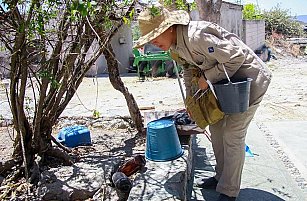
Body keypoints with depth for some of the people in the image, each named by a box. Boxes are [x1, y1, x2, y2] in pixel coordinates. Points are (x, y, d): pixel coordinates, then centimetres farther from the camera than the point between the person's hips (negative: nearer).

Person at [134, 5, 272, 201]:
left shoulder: (197, 36, -31)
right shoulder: (176, 42, -1)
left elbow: (236, 57, -28)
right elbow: (189, 68, 14)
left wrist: (208, 78, -20)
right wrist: (190, 99, 16)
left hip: (250, 78, -9)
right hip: (227, 80, 9)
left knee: (233, 134, -7)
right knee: (216, 126, 13)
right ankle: (221, 177, 30)